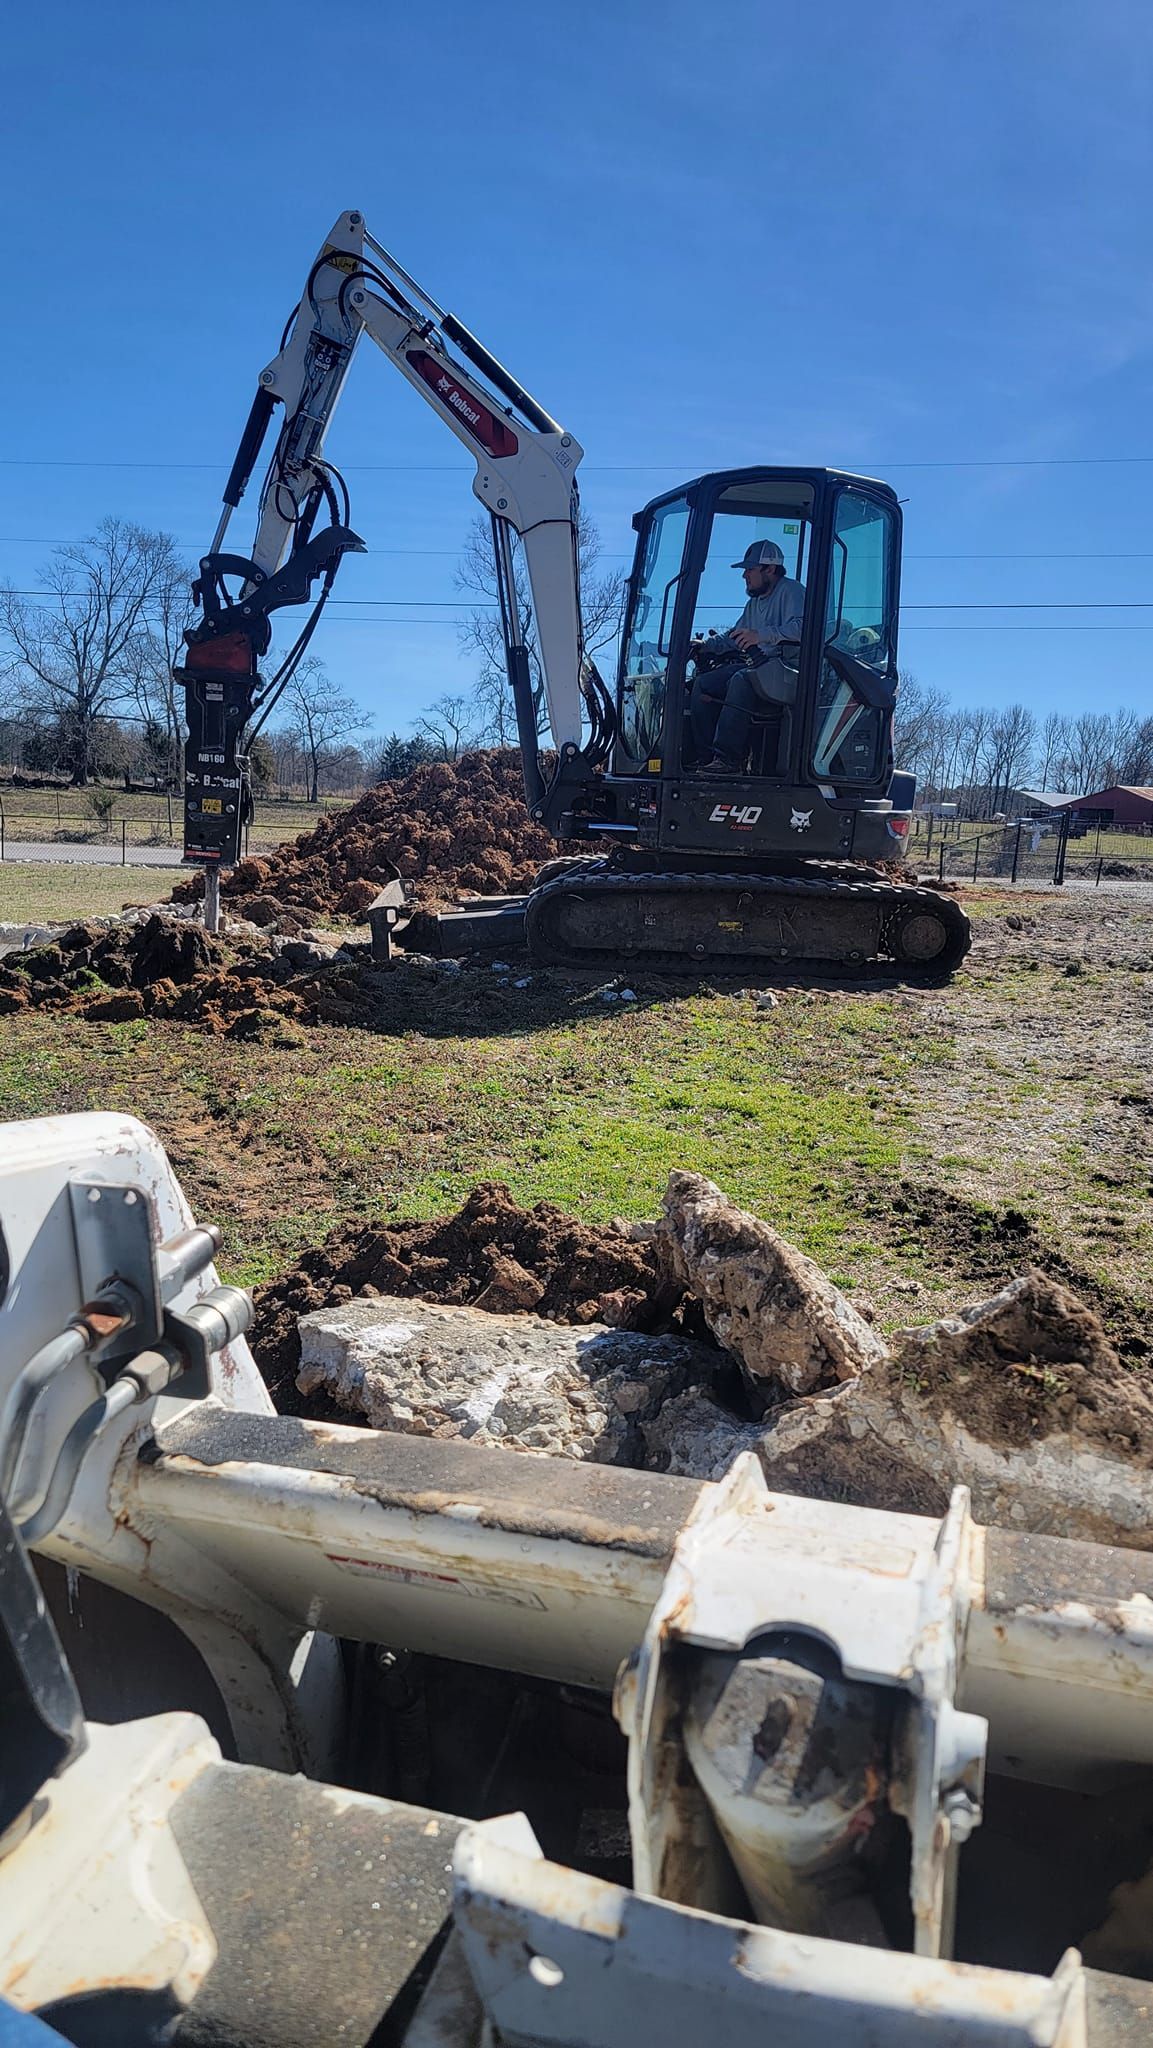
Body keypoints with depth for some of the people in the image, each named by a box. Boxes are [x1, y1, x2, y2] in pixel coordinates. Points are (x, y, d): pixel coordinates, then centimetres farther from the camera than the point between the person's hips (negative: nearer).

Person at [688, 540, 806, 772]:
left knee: (742, 680, -35)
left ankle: (728, 759, -36)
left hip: (787, 668, -9)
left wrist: (761, 636, -33)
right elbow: (735, 636, 32)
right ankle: (705, 757, -12)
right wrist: (706, 646, 15)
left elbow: (800, 628, -24)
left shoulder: (791, 591, -5)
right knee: (704, 684, -6)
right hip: (759, 668, 9)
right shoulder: (755, 602, 25)